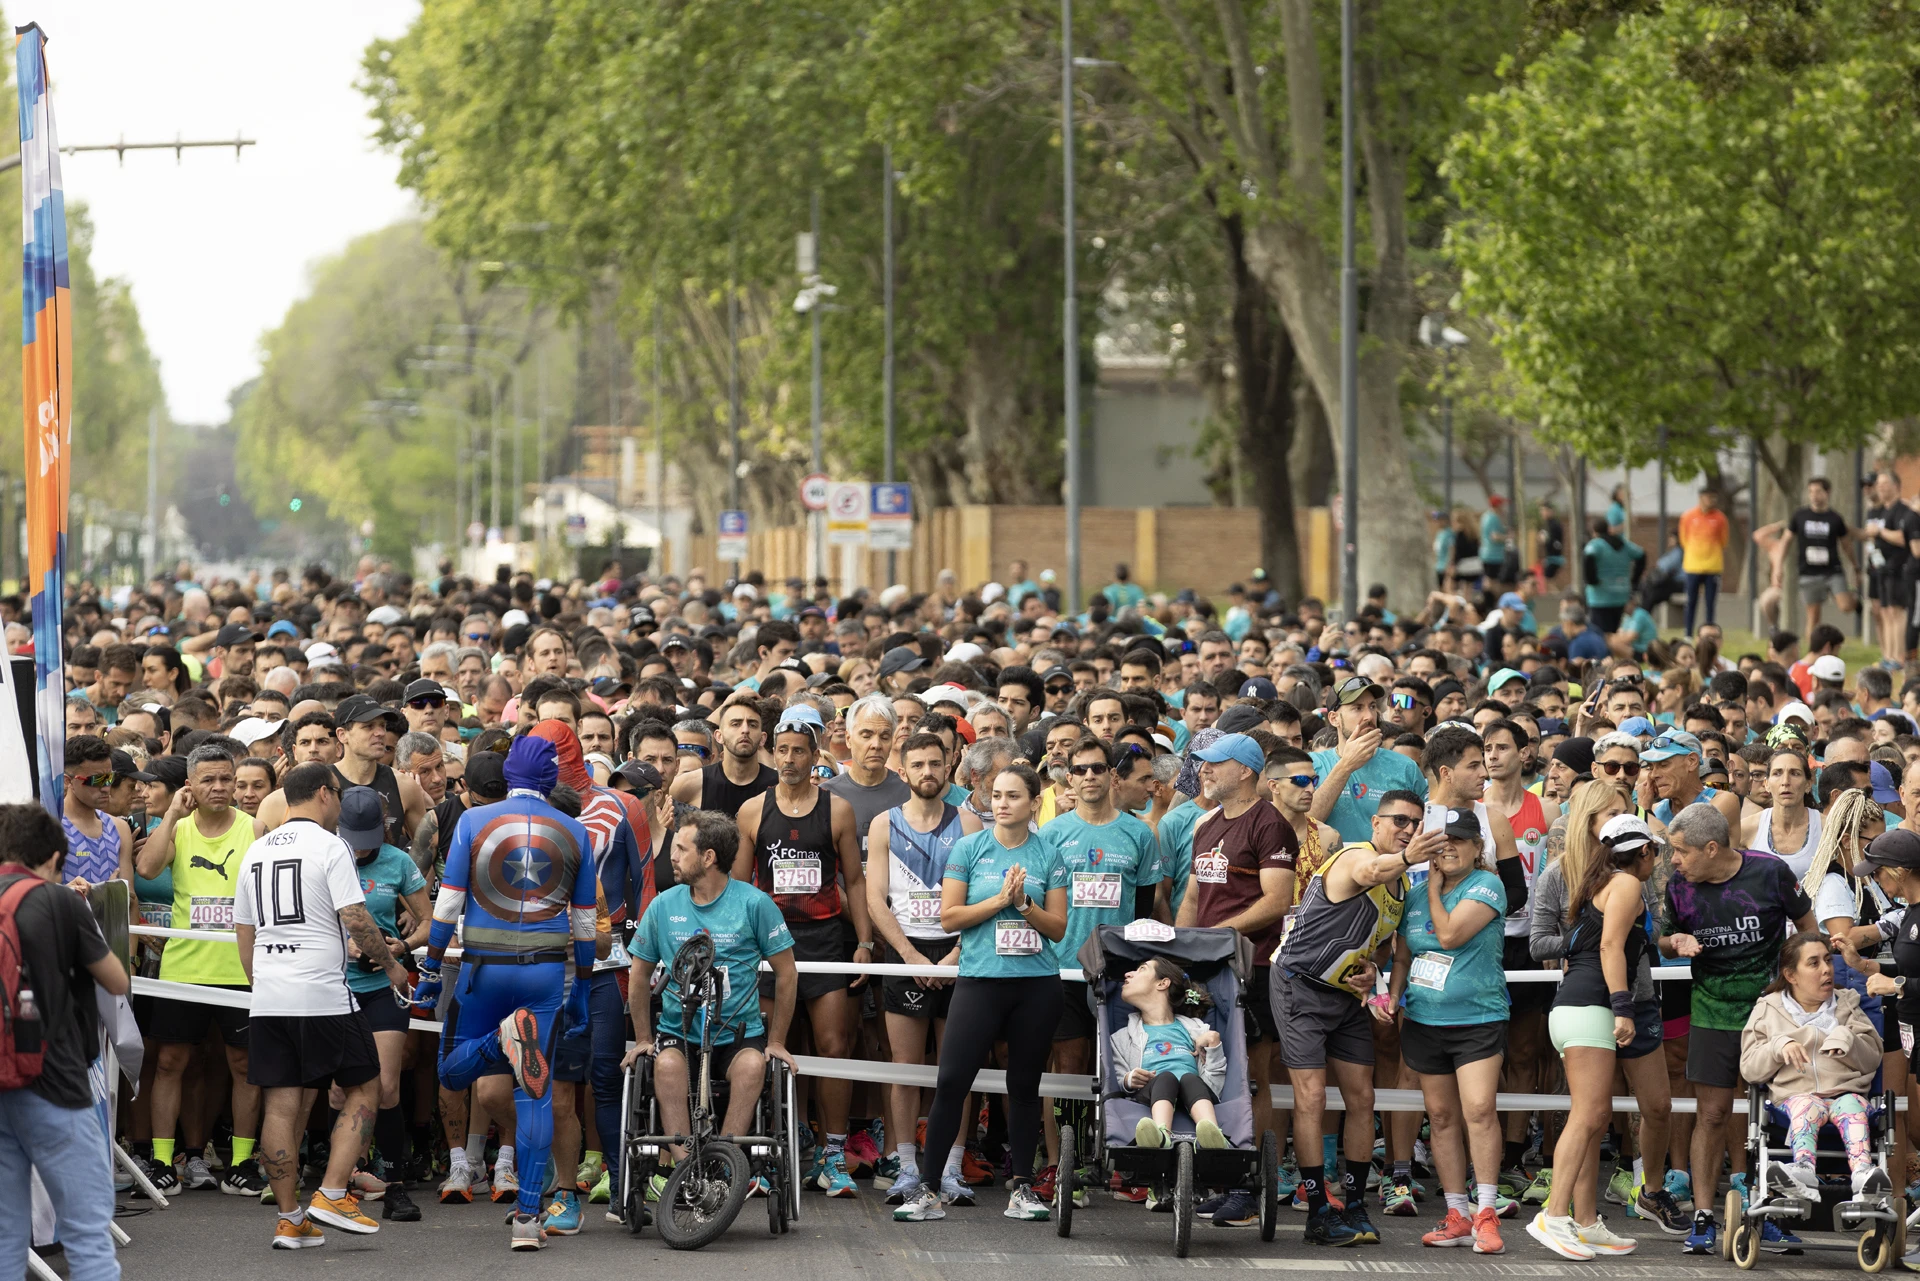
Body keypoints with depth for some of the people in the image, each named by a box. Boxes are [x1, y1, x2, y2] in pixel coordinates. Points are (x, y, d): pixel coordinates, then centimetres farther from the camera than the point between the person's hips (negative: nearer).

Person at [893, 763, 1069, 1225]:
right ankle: (927, 1190, -4)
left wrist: (1024, 904, -11)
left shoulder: (1048, 856, 7)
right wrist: (1000, 899, -11)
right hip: (980, 980, -2)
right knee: (951, 1082, -8)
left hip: (1037, 983, 2)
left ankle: (1021, 1188, 16)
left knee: (1025, 1084, 8)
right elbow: (949, 917, -2)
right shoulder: (968, 849, 3)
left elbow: (1057, 928, 5)